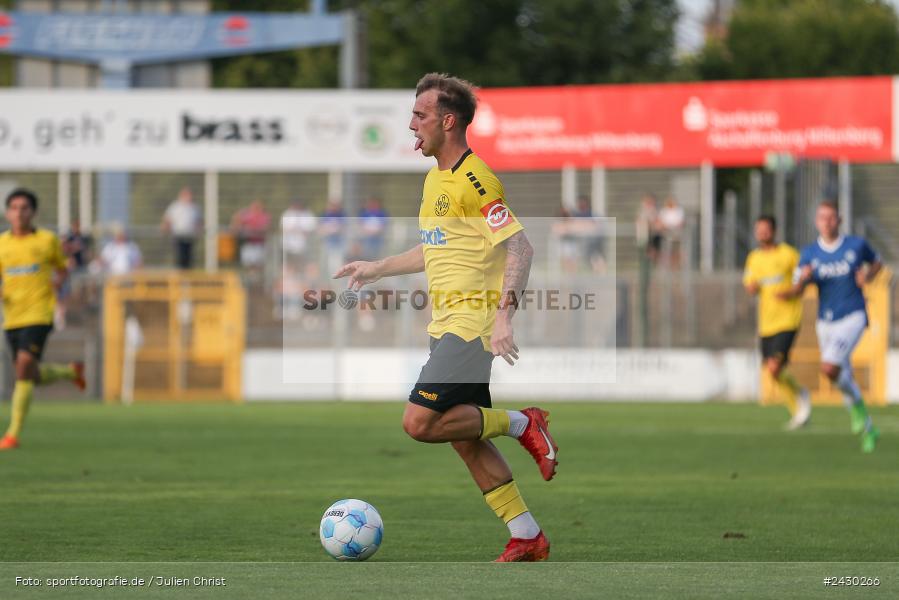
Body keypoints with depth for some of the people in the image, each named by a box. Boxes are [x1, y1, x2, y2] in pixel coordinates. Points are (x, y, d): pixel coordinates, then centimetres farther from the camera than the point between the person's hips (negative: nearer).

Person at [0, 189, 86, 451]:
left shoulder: (47, 240, 2)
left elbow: (62, 269, 16)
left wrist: (59, 280, -7)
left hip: (39, 314, -4)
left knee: (24, 367, -20)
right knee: (33, 376, 10)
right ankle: (71, 371, 42)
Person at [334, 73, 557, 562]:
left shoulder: (475, 180, -14)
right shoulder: (435, 179, 15)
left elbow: (519, 248, -20)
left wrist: (503, 314, -28)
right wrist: (377, 269, 32)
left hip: (472, 322, -10)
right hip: (447, 323, 10)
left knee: (420, 423, -17)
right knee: (465, 439, 8)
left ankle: (522, 425, 0)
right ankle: (527, 537, 13)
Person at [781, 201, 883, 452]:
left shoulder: (857, 245, -4)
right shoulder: (809, 253, 0)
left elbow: (876, 262, 16)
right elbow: (796, 290, -4)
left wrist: (867, 276, -6)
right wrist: (802, 278, -26)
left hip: (852, 318, -4)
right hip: (826, 322, 4)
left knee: (829, 368, -25)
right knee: (844, 380, 11)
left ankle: (856, 404, 1)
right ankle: (868, 429, 29)